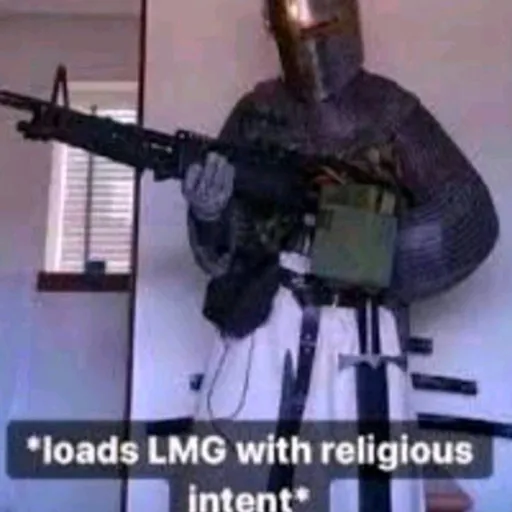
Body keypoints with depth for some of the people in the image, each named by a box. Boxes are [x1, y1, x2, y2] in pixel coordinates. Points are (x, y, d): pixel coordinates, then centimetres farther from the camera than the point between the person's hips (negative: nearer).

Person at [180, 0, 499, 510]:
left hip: (360, 333, -1)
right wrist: (208, 207, -19)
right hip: (261, 323, 1)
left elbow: (471, 217, 0)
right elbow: (218, 248, 5)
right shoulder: (257, 112, 7)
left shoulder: (393, 112, 3)